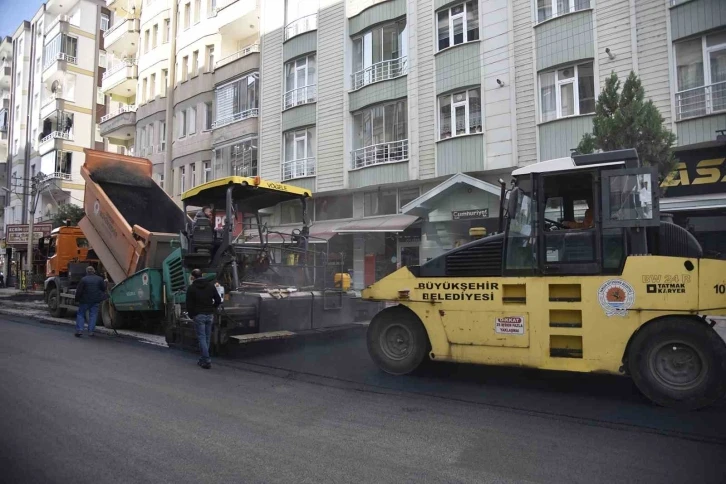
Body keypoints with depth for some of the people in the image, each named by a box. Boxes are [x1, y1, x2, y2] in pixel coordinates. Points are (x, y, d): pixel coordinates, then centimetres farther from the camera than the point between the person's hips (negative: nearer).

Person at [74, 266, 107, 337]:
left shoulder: (83, 279, -9)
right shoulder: (99, 279, -1)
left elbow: (78, 291, -9)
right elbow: (104, 289, 5)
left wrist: (77, 299, 4)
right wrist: (105, 282, 24)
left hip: (85, 300, -2)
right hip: (95, 301, 2)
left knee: (80, 314, 10)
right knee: (93, 315, 6)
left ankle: (79, 330, -1)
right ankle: (91, 331, 2)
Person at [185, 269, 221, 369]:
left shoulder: (191, 288, -2)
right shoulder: (210, 286, 9)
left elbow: (189, 304, -3)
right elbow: (218, 300, 8)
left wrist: (191, 315, 9)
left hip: (198, 316, -4)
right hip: (209, 315, 4)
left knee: (202, 337, -4)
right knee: (207, 338, 10)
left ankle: (207, 361, -10)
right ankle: (202, 359, 16)